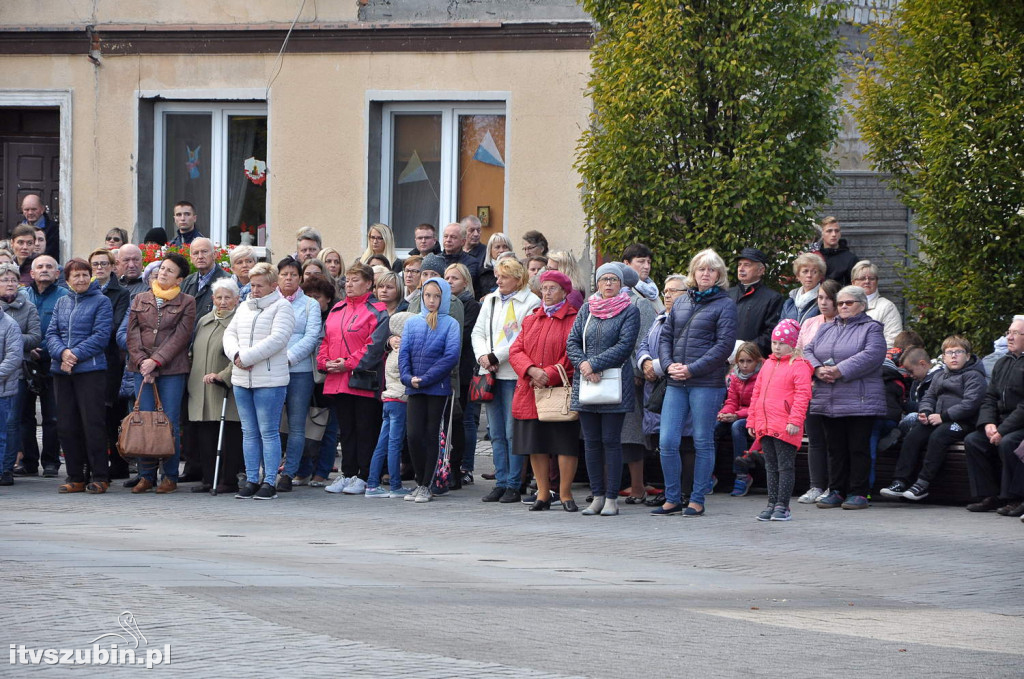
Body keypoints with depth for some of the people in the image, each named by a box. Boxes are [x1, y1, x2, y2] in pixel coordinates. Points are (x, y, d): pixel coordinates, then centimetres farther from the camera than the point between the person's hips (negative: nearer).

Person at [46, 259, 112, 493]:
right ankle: (75, 478, 12)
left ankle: (100, 478, -1)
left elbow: (101, 335, -9)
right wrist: (62, 353, -12)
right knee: (66, 426, 5)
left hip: (90, 369, -5)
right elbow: (51, 333, 8)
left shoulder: (101, 302, 1)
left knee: (92, 423, -7)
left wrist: (76, 355, -16)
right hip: (62, 371, 5)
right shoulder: (62, 302, 15)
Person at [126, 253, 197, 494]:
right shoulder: (140, 300, 13)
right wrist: (142, 361, -7)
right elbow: (132, 334, 7)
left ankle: (171, 476, 4)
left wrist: (156, 361, -12)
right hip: (143, 367, 3)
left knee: (170, 422, -2)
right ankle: (146, 475, 5)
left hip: (172, 369, -3)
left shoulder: (186, 303, 4)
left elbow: (181, 337, -5)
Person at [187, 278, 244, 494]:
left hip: (227, 391, -7)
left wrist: (222, 375, -21)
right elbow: (195, 353, 25)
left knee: (229, 437, -3)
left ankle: (229, 481, 2)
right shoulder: (203, 322, 17)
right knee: (204, 436, 6)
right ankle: (208, 479, 11)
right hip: (202, 392, 7)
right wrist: (192, 381, 18)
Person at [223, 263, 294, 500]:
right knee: (249, 432, 9)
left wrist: (247, 358, -16)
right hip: (241, 380, 7)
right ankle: (251, 480, 13)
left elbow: (277, 340, -16)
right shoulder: (244, 307, 18)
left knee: (268, 432, -5)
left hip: (270, 380, -7)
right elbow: (230, 334, 14)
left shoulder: (282, 307, -5)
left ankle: (269, 482, -2)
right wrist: (236, 355, -8)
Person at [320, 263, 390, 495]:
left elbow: (375, 346, -14)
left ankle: (364, 477, 1)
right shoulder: (337, 310, 17)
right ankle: (347, 474, 16)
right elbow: (325, 340, 17)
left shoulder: (376, 311, -4)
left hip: (364, 380, -7)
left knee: (365, 430, -2)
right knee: (346, 429, 11)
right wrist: (325, 362, -2)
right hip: (338, 380, 7)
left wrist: (348, 364, -18)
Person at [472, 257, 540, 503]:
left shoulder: (531, 302, -4)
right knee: (496, 433, 7)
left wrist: (496, 357, -13)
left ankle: (514, 485, -2)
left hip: (514, 374, -6)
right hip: (491, 373, 6)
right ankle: (500, 483, 11)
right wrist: (483, 356, -4)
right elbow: (478, 332, 14)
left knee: (513, 432, -6)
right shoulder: (490, 300, 16)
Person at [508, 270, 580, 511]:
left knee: (565, 445, -4)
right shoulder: (531, 320, 16)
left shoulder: (574, 320, -1)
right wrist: (532, 371, -12)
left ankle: (565, 494, 5)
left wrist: (548, 376, -15)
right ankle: (543, 494, 15)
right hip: (530, 395, 5)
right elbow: (516, 351, 7)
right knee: (536, 445, 7)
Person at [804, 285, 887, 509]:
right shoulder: (826, 329, 20)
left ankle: (858, 493, 2)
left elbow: (871, 355, -16)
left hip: (859, 401, -5)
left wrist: (839, 371, -21)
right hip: (828, 402, 6)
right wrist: (818, 369, -10)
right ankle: (836, 491, 14)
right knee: (835, 448, 9)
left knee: (858, 448, -2)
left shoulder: (871, 328, 0)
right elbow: (808, 352, 12)